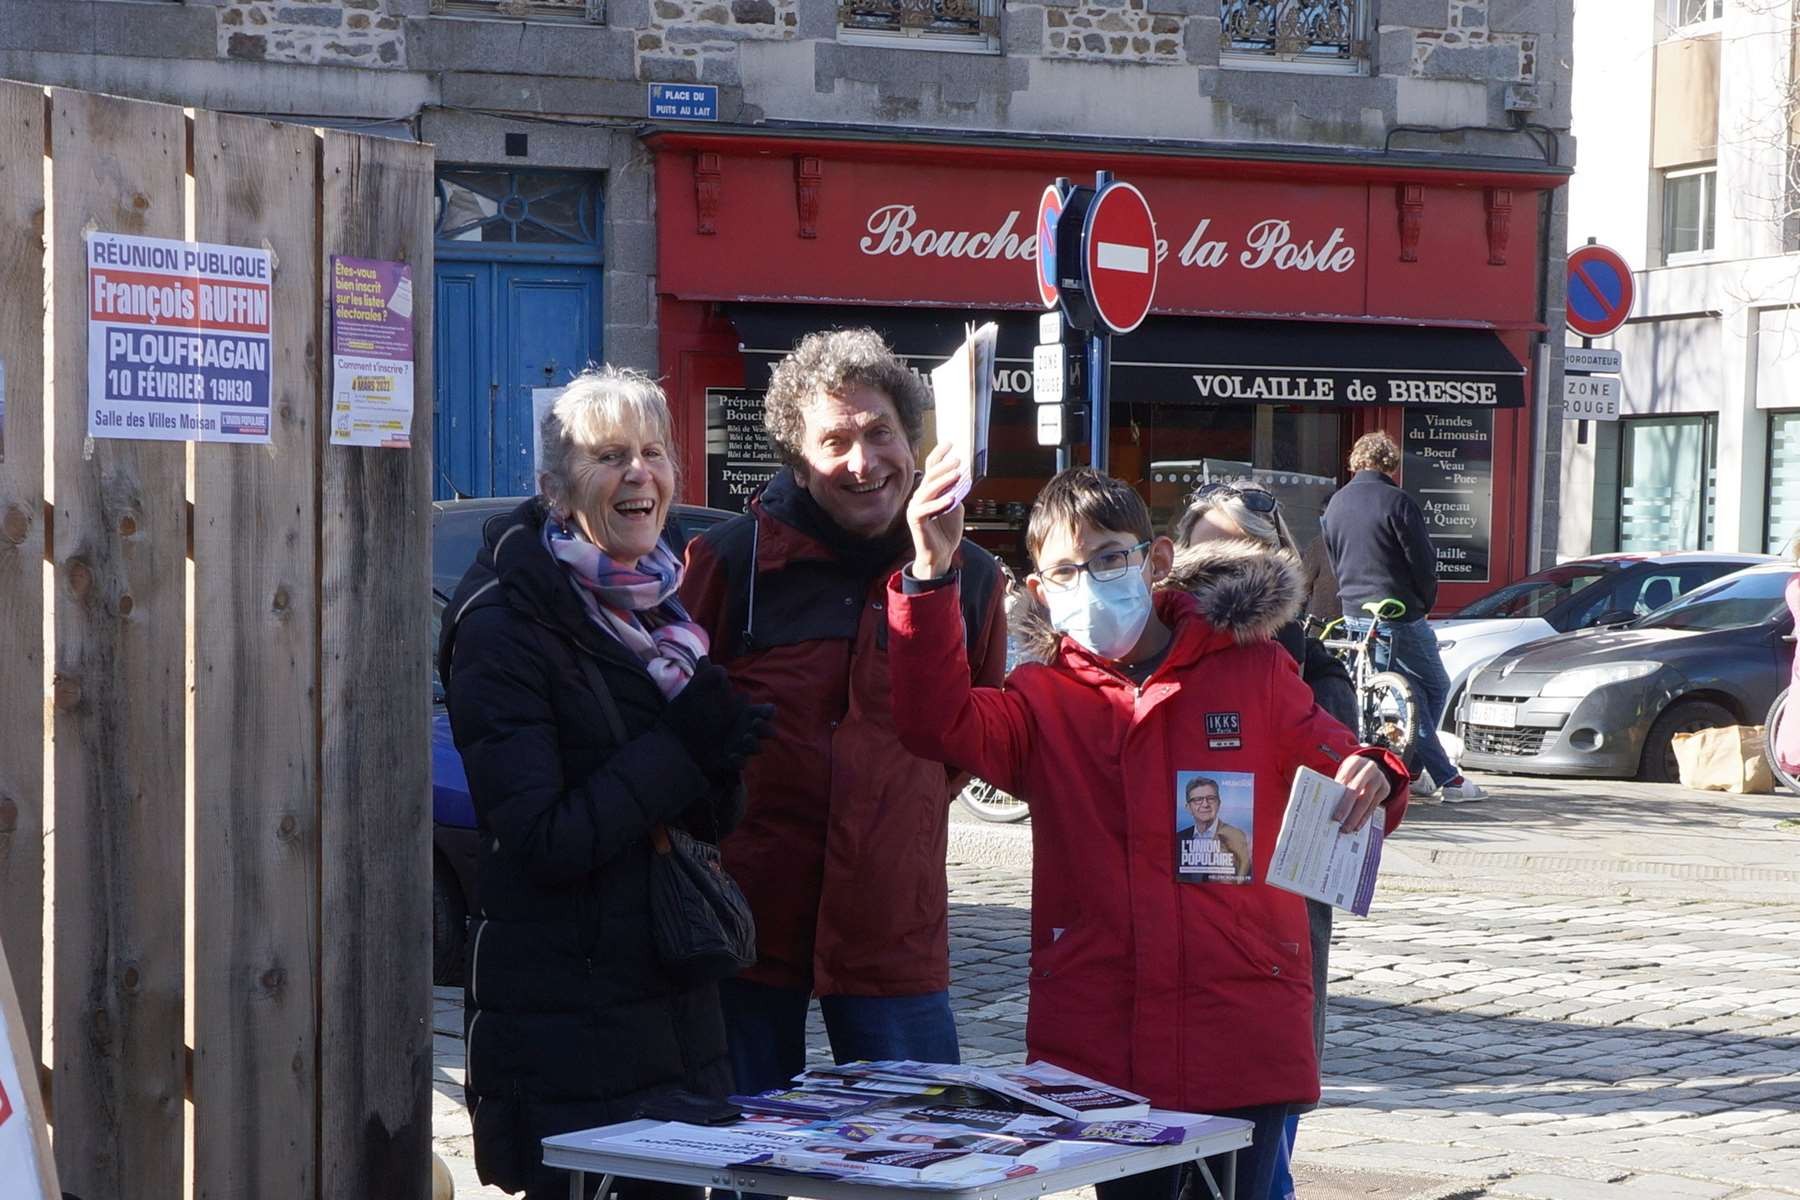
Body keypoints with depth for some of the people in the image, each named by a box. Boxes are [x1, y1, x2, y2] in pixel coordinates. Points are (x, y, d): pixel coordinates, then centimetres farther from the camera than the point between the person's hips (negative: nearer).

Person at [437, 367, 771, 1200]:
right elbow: (541, 839, -18)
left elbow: (715, 820, 13)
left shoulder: (660, 611, 12)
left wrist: (722, 754, -8)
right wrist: (680, 750, -16)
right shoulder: (504, 626, -12)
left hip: (674, 1002, 7)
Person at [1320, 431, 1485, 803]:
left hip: (1353, 615, 7)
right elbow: (1422, 561, -11)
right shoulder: (1395, 501, -12)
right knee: (1434, 687, 5)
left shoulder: (1335, 504, 10)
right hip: (1399, 614, -7)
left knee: (1410, 692, 12)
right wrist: (1425, 603, 5)